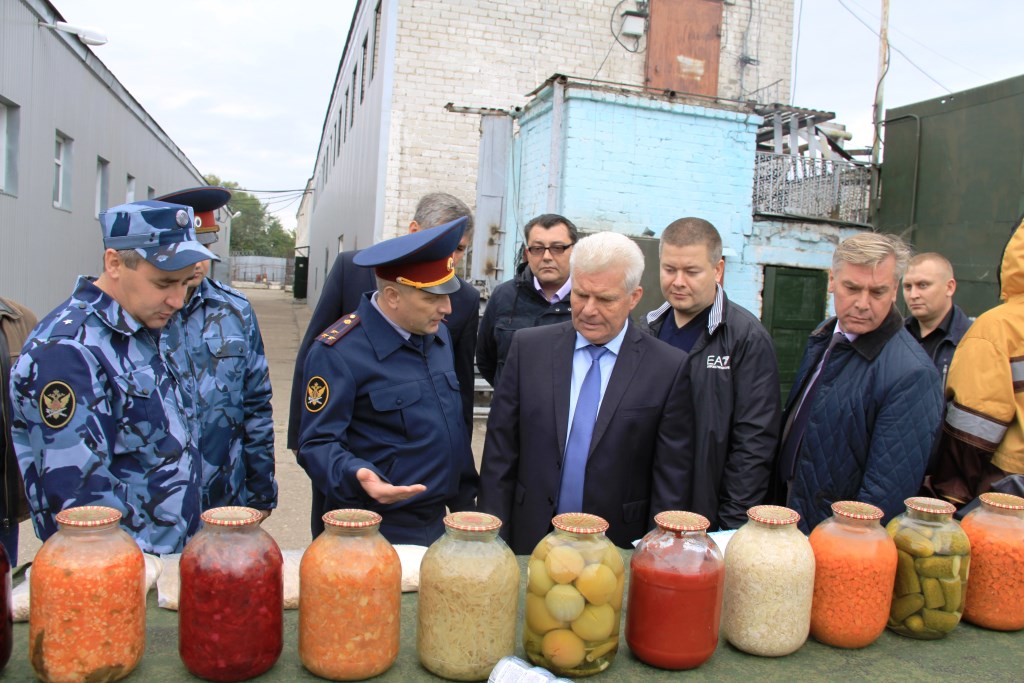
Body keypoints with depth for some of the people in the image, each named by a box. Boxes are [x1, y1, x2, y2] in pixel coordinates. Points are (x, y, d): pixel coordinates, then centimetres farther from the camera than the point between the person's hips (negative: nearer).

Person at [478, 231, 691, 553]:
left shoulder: (669, 368, -9)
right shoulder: (528, 347, -3)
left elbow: (672, 479, -4)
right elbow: (500, 451, 0)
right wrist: (494, 538, -2)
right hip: (529, 543, 2)